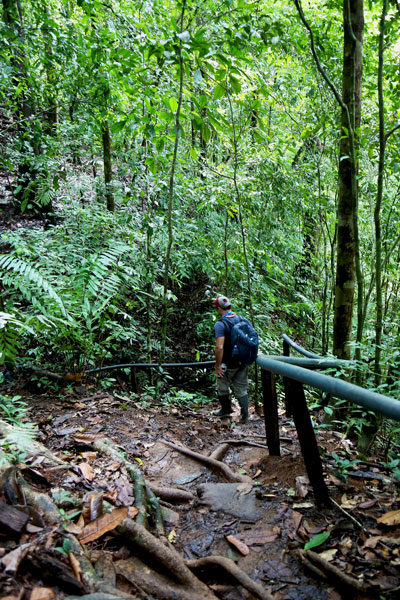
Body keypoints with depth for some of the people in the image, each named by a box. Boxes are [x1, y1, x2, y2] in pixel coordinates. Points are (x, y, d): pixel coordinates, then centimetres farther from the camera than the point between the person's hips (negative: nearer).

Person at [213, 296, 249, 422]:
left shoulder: (220, 324, -20)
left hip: (228, 364, -6)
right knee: (241, 389, 16)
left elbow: (219, 347, -26)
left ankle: (226, 409, 36)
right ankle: (245, 415, 15)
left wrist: (217, 366, -17)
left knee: (223, 387, 19)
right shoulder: (241, 319, 1)